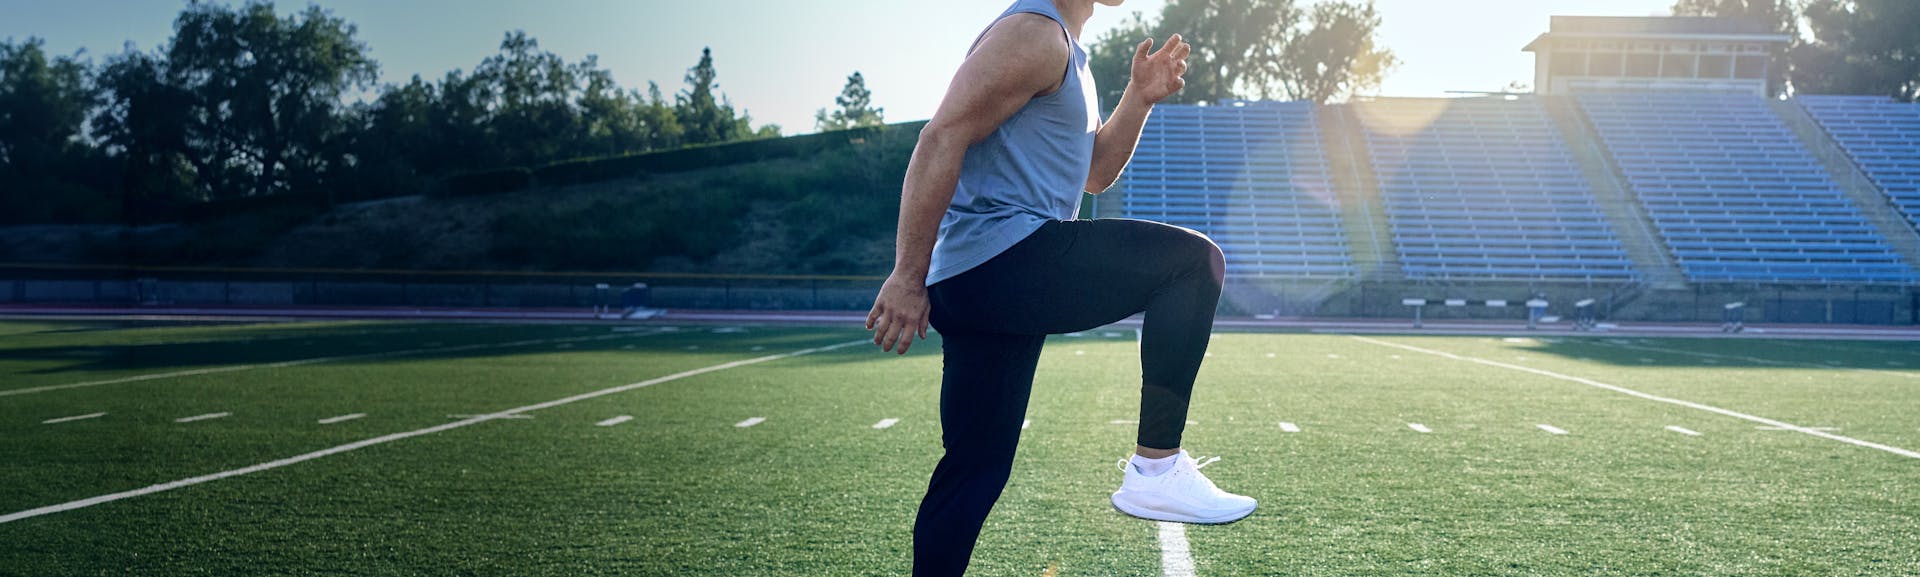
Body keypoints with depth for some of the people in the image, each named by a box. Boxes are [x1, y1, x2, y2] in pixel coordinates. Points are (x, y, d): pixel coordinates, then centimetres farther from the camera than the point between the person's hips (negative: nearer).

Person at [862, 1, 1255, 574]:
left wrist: (1140, 96, 12)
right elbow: (941, 139, -17)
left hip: (976, 282, 10)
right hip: (1002, 255, -10)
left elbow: (1095, 173, 28)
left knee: (975, 469, 11)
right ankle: (1157, 468, -11)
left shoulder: (1067, 50, 25)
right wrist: (907, 277, -21)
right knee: (1196, 261, -10)